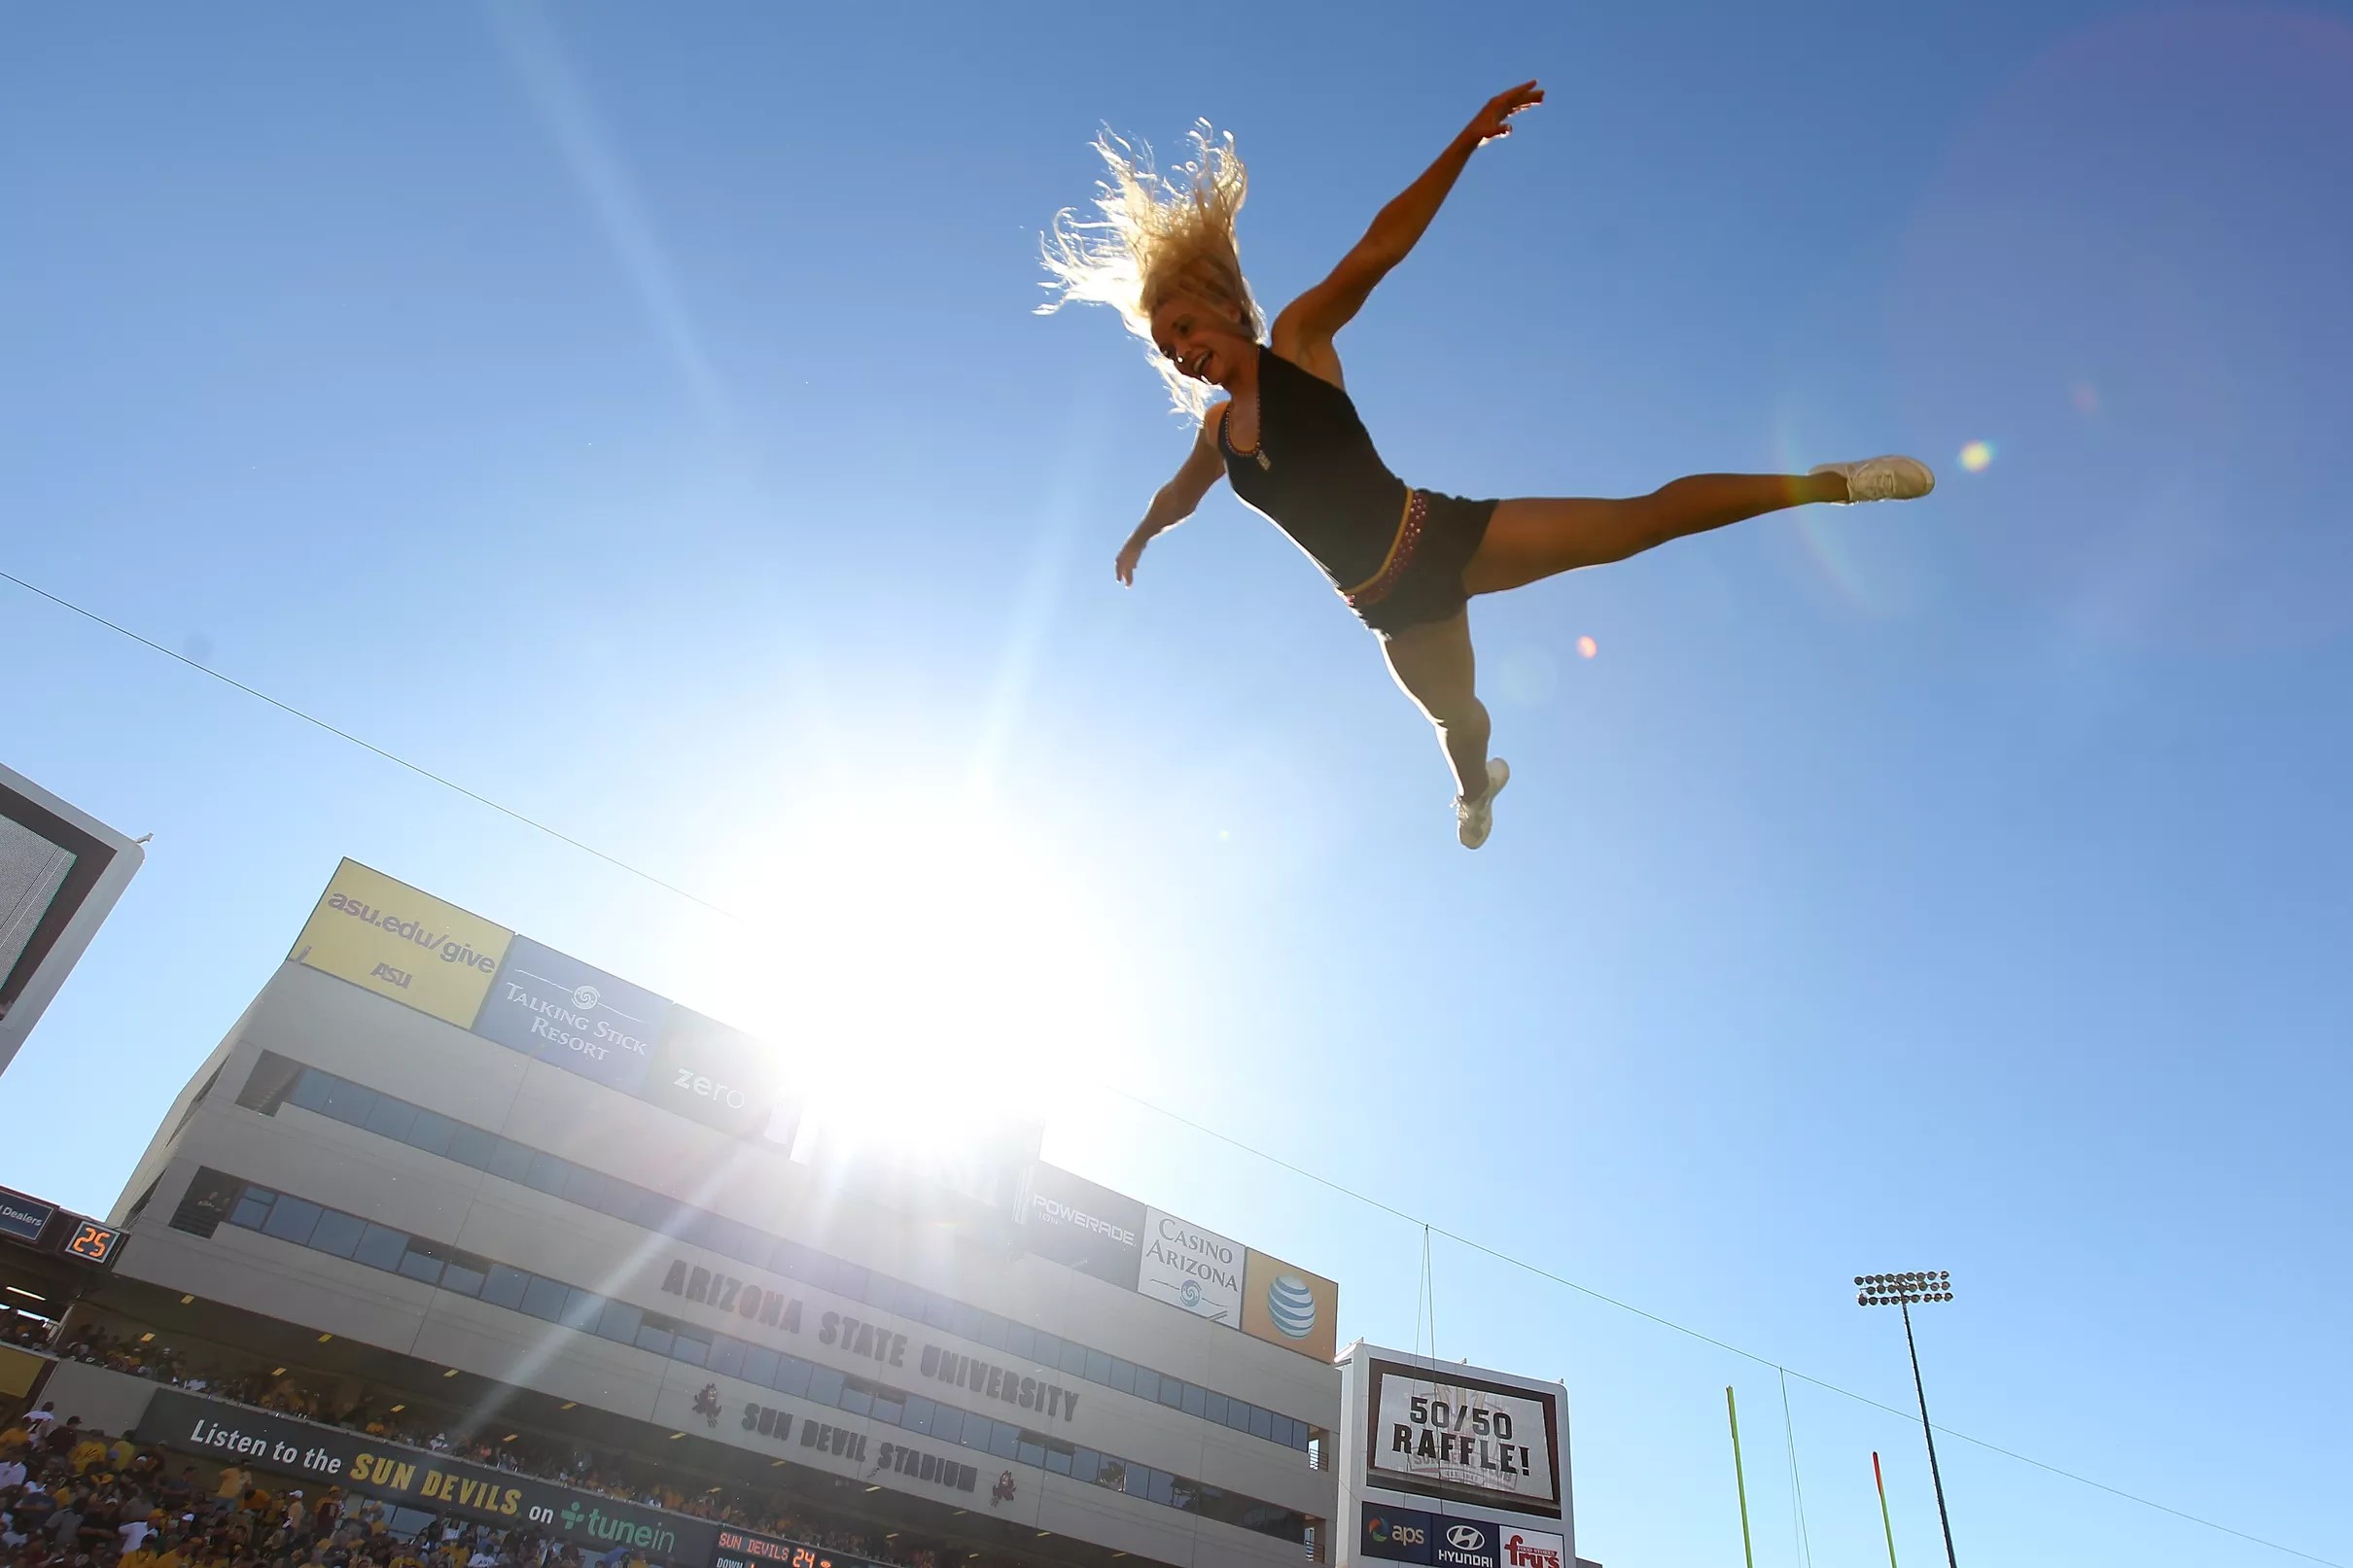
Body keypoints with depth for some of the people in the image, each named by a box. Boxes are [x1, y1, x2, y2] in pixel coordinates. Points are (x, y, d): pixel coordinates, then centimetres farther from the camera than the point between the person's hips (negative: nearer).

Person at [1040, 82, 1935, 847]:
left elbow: (1381, 247, -13)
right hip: (1390, 604, 4)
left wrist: (1466, 141, -23)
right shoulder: (1217, 431, 10)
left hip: (1439, 537, -4)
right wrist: (1139, 538, 51)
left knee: (1638, 520, -13)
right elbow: (1180, 495, 32)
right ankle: (1476, 789, 54)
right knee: (1454, 718, 20)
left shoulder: (1298, 339, -3)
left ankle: (1832, 482, -2)